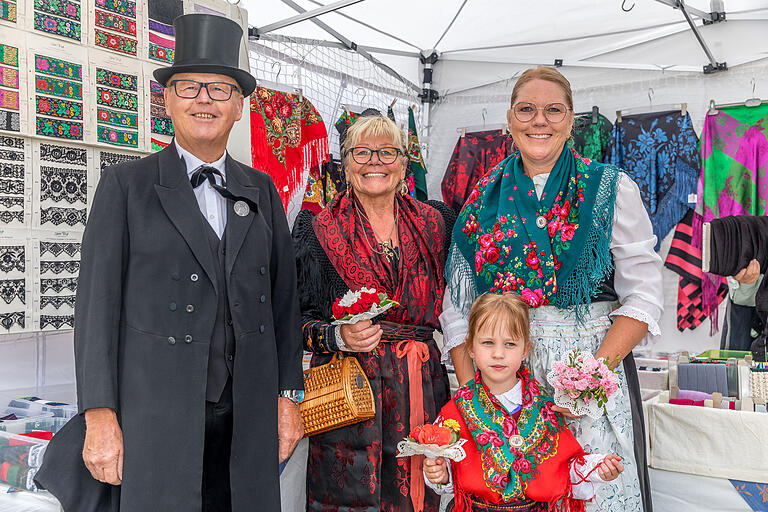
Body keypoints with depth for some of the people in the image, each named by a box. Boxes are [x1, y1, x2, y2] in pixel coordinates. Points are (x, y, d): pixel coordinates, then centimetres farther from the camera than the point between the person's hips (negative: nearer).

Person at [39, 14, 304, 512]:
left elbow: (283, 297, 11)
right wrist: (100, 415, -8)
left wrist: (289, 395, 7)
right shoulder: (126, 185, 2)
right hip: (154, 412, -2)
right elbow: (97, 302, -2)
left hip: (248, 415, 3)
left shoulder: (262, 191, 12)